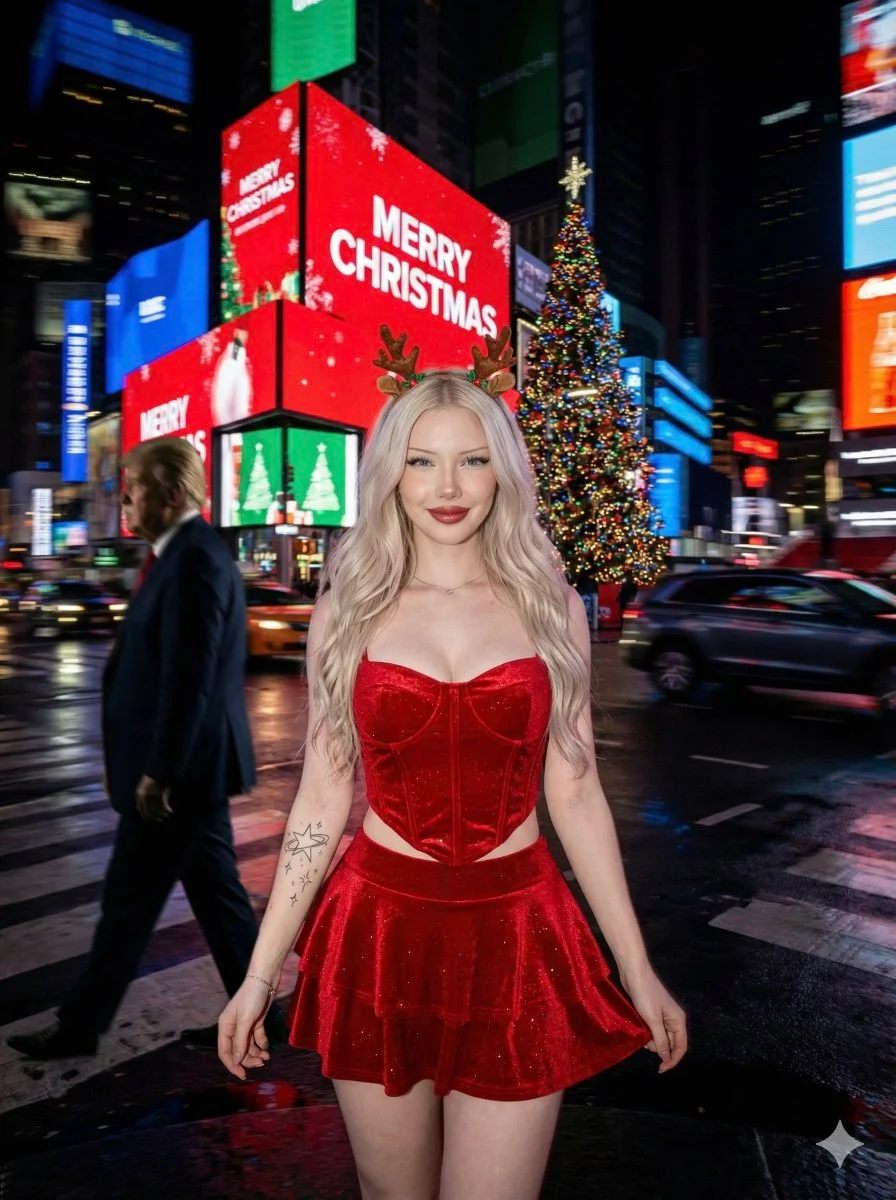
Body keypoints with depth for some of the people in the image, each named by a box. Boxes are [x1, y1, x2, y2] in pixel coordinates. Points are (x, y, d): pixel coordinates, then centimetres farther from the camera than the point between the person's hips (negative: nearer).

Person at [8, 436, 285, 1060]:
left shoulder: (193, 558, -20)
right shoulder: (189, 552, 12)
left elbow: (190, 677, -24)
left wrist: (158, 772, -19)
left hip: (181, 765, -10)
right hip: (190, 760, 10)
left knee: (130, 897, 7)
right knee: (217, 890, 16)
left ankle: (80, 1026, 26)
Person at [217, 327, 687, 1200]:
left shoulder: (549, 606, -1)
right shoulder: (348, 611, -2)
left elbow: (575, 794, 2)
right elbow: (321, 801, 1)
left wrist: (637, 970, 4)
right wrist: (260, 973, 2)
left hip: (515, 931, 0)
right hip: (381, 927, 1)